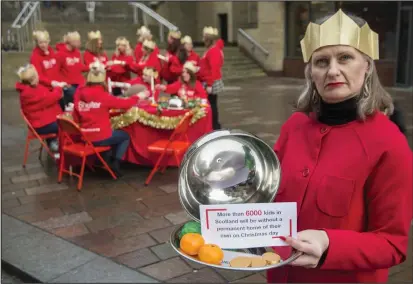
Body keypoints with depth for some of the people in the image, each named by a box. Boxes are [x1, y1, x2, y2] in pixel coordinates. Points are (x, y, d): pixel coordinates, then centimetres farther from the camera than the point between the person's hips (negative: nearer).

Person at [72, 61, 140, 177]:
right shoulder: (103, 95, -14)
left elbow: (76, 118, 4)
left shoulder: (79, 94, -2)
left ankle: (106, 162, 30)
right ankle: (115, 163, 10)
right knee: (125, 136, 22)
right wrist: (137, 97, 13)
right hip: (100, 138, -5)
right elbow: (125, 103, -5)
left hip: (84, 137, 5)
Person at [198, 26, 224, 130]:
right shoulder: (212, 49, 13)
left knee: (212, 105, -4)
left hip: (212, 83, -10)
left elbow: (214, 69, -22)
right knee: (211, 104, 13)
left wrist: (209, 85, -23)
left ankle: (215, 127, 3)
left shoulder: (214, 51, -17)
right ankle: (215, 126, 21)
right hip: (209, 82, 10)